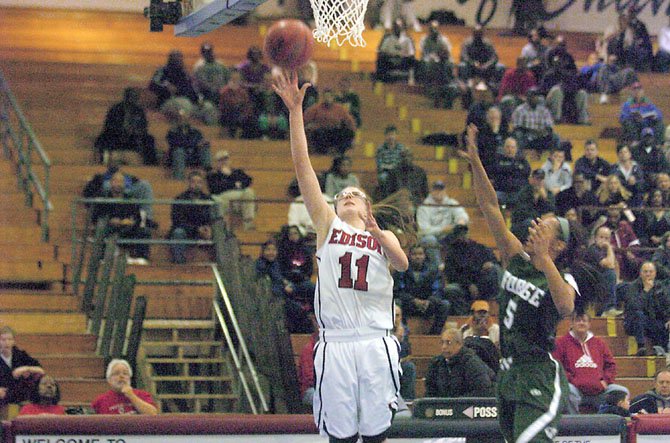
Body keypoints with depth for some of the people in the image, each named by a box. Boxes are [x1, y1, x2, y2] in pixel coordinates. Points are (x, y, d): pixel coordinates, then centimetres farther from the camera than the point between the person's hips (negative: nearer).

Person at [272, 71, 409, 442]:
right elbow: (302, 166, 5)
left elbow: (402, 264, -8)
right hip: (335, 343, 0)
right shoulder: (327, 225, 12)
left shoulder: (383, 236, 15)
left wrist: (376, 234, -26)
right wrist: (295, 111, -3)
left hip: (376, 344, 1)